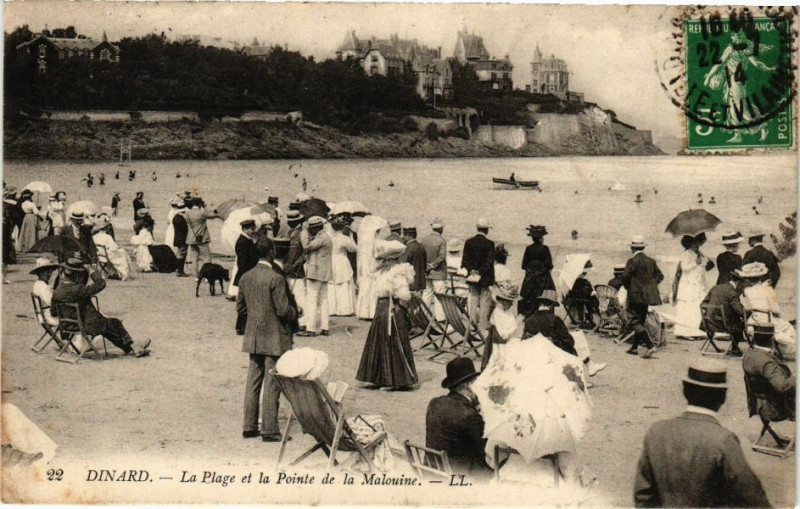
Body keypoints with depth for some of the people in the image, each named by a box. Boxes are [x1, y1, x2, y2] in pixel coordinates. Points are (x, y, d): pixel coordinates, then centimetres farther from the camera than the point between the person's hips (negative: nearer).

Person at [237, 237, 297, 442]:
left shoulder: (245, 277, 4)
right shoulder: (275, 279, -17)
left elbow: (240, 307, 11)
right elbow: (283, 310, -18)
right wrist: (294, 313, 2)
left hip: (253, 338, 7)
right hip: (274, 339, -7)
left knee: (253, 381, 13)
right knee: (271, 384, -1)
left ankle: (249, 426, 18)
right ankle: (269, 430, 3)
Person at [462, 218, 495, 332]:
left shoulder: (468, 242, 2)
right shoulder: (489, 244, -12)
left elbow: (464, 260, 0)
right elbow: (489, 262, -17)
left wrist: (472, 270, -2)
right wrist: (481, 273, -11)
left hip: (472, 277, 4)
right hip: (485, 279, -4)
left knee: (473, 301, 12)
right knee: (484, 303, 3)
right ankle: (483, 326, 5)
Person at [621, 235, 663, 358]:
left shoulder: (633, 261, -13)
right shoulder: (651, 261, 8)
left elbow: (625, 276, -20)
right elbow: (659, 275, 12)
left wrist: (627, 287, -3)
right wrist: (650, 286, 12)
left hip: (636, 295, -7)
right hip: (647, 296, 7)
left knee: (635, 322, -5)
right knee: (640, 321, 15)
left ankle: (650, 345, -17)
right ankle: (634, 348, 22)